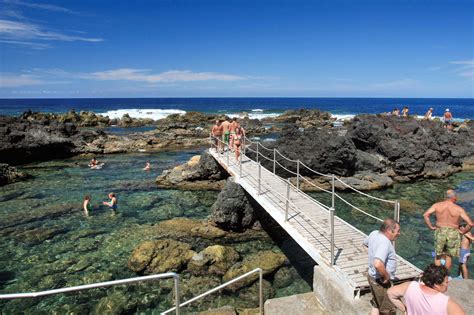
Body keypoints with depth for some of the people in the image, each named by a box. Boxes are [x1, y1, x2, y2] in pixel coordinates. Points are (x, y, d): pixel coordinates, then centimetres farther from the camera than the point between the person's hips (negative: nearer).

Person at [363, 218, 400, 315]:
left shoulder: (374, 233, -2)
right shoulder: (384, 243, -30)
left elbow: (365, 242, 21)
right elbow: (378, 264, -42)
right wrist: (386, 276, -26)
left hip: (372, 276, 9)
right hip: (381, 281, -9)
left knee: (376, 306, 24)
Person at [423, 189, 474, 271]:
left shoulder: (437, 205, -5)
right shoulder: (459, 209, -10)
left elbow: (425, 215, -14)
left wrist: (431, 227, -3)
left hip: (440, 233, 1)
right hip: (453, 234, -1)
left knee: (438, 256, 17)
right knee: (449, 256, 21)